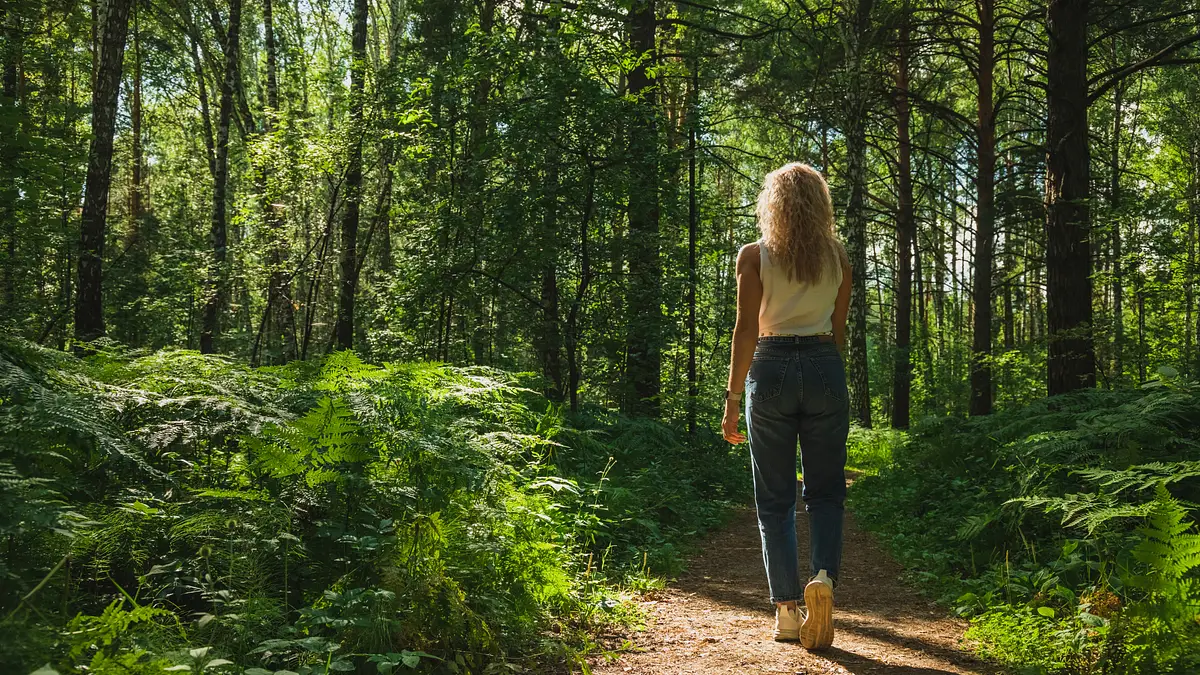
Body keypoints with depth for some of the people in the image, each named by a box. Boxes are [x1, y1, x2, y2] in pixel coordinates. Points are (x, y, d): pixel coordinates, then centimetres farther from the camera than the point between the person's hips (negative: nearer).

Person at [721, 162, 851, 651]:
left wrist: (733, 399, -2)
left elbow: (746, 331, -6)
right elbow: (839, 330, 10)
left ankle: (786, 609, 6)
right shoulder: (838, 258, 7)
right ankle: (825, 574, -14)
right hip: (825, 370, 2)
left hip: (771, 371, -2)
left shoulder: (754, 256, -1)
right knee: (825, 491, 10)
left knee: (775, 499, 6)